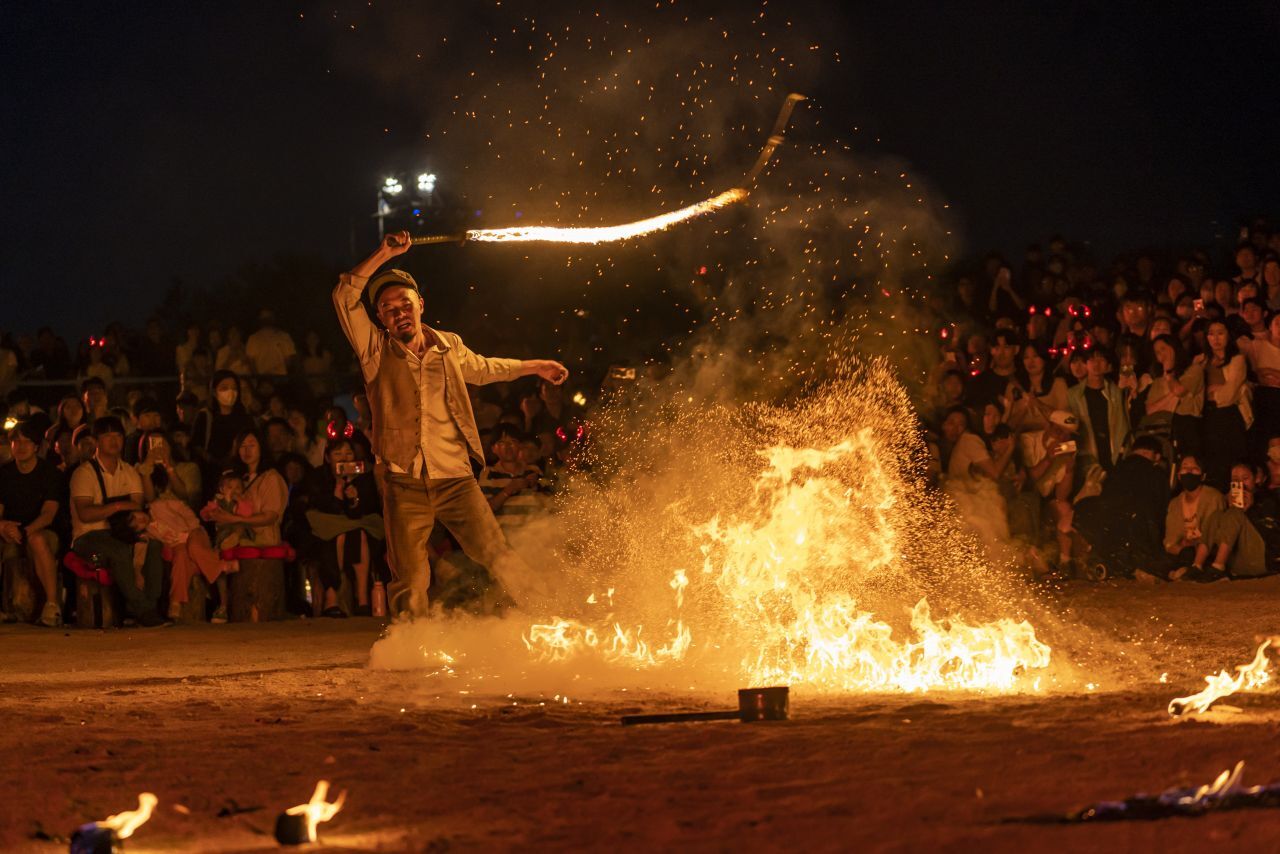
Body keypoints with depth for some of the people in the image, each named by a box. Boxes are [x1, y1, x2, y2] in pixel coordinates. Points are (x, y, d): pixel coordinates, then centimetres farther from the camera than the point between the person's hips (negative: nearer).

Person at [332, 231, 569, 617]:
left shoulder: (449, 346, 11)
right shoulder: (376, 350, 1)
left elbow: (482, 368, 32)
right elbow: (345, 297, -11)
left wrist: (536, 367, 44)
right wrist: (384, 255, -19)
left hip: (456, 480, 2)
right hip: (406, 486, -2)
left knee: (506, 568, -9)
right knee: (410, 589, -5)